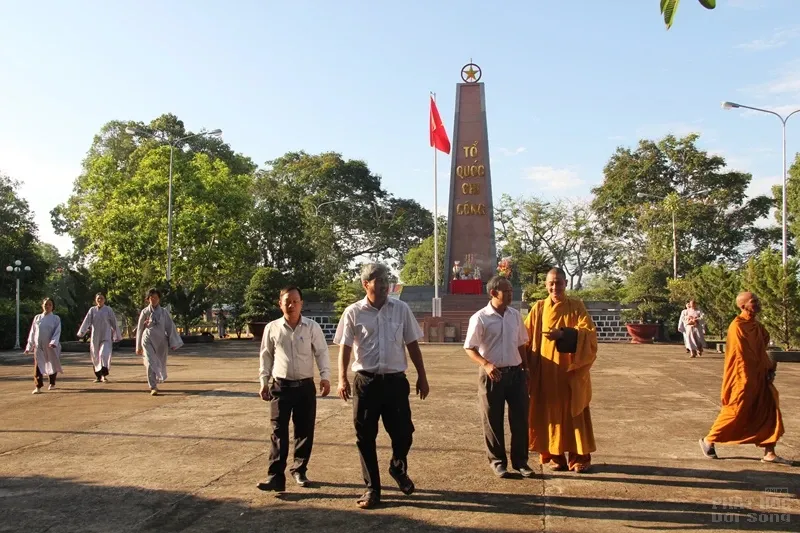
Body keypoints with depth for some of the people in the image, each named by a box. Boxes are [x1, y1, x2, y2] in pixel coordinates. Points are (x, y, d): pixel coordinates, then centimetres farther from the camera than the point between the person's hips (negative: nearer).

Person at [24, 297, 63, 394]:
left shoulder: (56, 318, 2)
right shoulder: (37, 318, 9)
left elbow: (57, 332, -7)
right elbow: (32, 333, 11)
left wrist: (53, 342, -23)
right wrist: (29, 347, 10)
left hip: (50, 346, -1)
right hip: (38, 346, 1)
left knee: (52, 365, 10)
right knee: (38, 366, -9)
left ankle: (52, 384, 29)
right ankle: (38, 387, -9)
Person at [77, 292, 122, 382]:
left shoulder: (108, 310, 1)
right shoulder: (92, 310, 6)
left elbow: (114, 323, 4)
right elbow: (86, 321, -2)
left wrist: (117, 336, 5)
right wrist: (81, 332, -15)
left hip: (106, 337, -3)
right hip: (95, 337, 3)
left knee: (104, 354, -18)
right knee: (95, 357, 7)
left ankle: (104, 375, -15)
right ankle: (98, 376, 18)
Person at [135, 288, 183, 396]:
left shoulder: (164, 312, 3)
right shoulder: (145, 312, 2)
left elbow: (170, 327, 3)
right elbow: (140, 329, 8)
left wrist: (174, 343, -2)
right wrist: (138, 346, 10)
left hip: (161, 341, 2)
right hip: (148, 340, -2)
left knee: (160, 364, 11)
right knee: (151, 363, -15)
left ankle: (155, 383, 38)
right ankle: (153, 388, -11)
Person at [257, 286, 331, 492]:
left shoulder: (312, 327, -1)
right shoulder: (272, 328, 2)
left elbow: (321, 352, 0)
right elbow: (266, 356, 9)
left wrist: (325, 376, -13)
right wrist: (263, 381, 5)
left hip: (305, 386, 0)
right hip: (280, 386, 0)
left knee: (305, 431, 7)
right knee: (279, 431, -3)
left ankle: (299, 470, 24)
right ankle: (275, 476, -2)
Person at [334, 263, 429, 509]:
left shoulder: (401, 309, 3)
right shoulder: (353, 312, -2)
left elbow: (412, 344, 8)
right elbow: (345, 347, -2)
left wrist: (422, 376, 7)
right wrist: (342, 378, -15)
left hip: (395, 380, 1)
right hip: (366, 381, -1)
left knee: (403, 432, 3)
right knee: (365, 437, 5)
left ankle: (398, 468, 36)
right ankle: (372, 488, 22)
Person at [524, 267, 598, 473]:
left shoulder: (576, 306, -1)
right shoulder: (538, 308, 5)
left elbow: (589, 332, -12)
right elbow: (526, 337, 4)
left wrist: (563, 334, -27)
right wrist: (526, 365, -6)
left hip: (571, 371, -2)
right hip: (545, 371, 2)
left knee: (574, 413, 4)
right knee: (550, 412, 6)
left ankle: (579, 457, 14)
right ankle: (554, 455, 17)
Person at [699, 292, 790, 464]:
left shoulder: (757, 326, 10)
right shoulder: (737, 327, -18)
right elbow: (740, 356, -19)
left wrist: (769, 368, 5)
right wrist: (747, 382, -17)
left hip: (760, 378, 9)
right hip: (744, 379, -9)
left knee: (770, 413, 6)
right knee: (735, 413, -1)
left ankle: (769, 453, 13)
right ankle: (708, 441, 16)